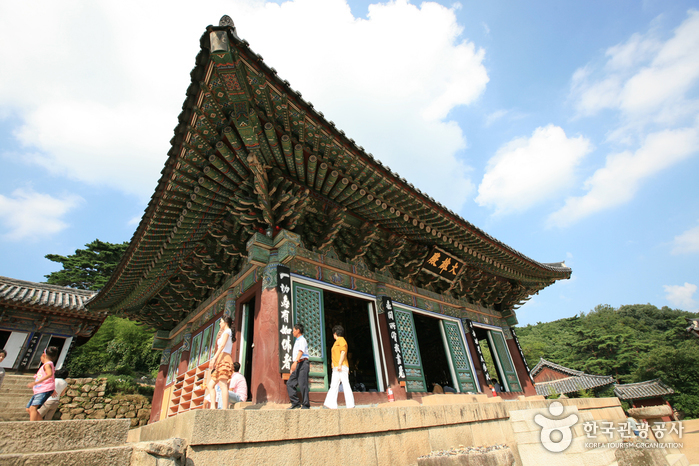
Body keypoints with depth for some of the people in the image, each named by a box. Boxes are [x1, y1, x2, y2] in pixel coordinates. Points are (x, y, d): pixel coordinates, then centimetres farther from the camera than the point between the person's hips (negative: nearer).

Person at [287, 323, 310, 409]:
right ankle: (295, 403, 8)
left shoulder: (302, 340, -6)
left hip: (302, 363, -9)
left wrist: (295, 362, -36)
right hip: (297, 365, 9)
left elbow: (301, 351, -23)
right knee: (290, 383, 4)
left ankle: (306, 405, -2)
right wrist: (293, 367, 25)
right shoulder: (297, 341, 23)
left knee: (302, 385, -9)